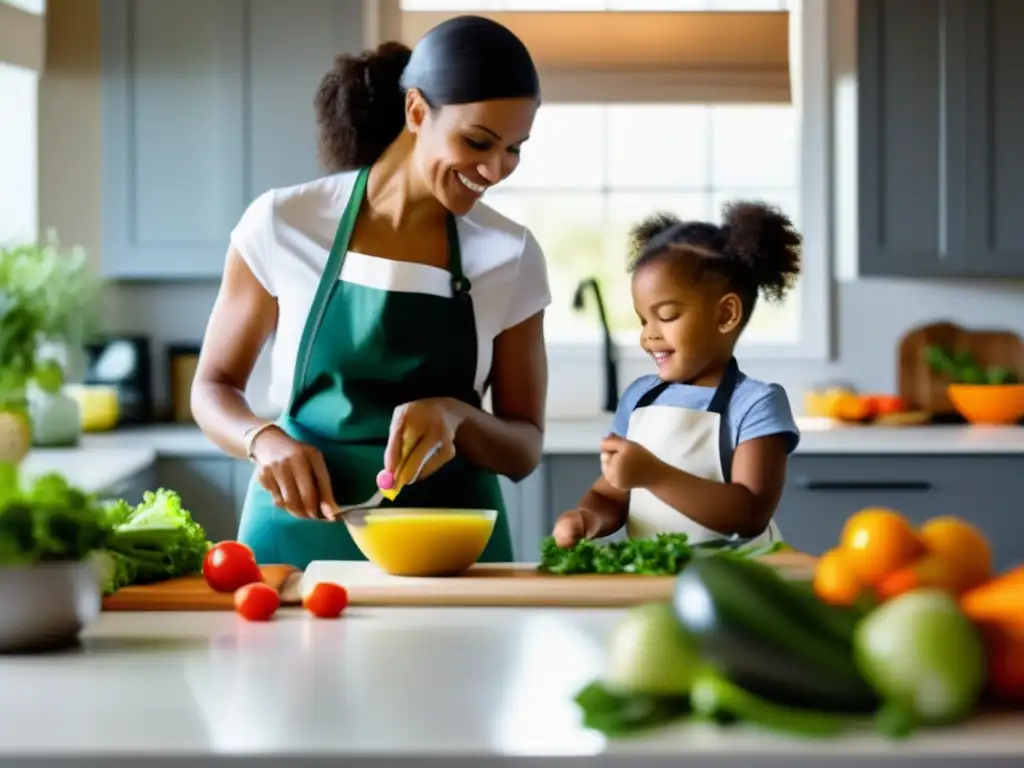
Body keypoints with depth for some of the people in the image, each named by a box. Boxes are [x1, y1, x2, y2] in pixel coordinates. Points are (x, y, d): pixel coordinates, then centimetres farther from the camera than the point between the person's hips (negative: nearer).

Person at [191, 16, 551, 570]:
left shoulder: (512, 256, 1)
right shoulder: (283, 225, -3)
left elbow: (524, 449, 6)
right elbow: (213, 388, 6)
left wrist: (456, 416, -15)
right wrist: (267, 440, -15)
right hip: (300, 534, 0)